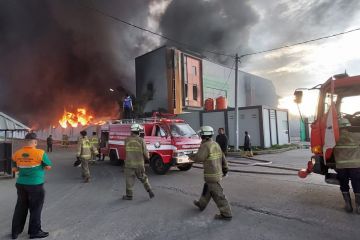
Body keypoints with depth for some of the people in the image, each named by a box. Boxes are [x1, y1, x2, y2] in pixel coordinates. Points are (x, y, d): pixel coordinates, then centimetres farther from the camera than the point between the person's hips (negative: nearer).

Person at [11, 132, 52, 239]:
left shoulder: (17, 153, -2)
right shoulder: (40, 153, -17)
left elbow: (14, 169, 9)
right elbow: (48, 167, -9)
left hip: (21, 184, 5)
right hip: (35, 185, -5)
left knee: (20, 208, 19)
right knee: (35, 208, 9)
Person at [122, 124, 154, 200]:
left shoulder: (127, 140, -4)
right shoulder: (141, 140, -10)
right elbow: (145, 152, -9)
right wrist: (147, 157, 13)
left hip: (129, 163, 0)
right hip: (139, 164, 0)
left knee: (129, 179, 10)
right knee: (143, 178, 17)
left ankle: (129, 195, 17)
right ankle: (150, 191, 11)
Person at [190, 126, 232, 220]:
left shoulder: (205, 145, -20)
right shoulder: (216, 144, 8)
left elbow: (198, 158, -23)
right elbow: (223, 158, 13)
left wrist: (191, 157, -2)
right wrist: (225, 169, 21)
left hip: (212, 175, -10)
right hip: (218, 172, 10)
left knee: (218, 194, -1)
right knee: (207, 189, 24)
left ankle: (226, 214, 6)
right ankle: (201, 204, 42)